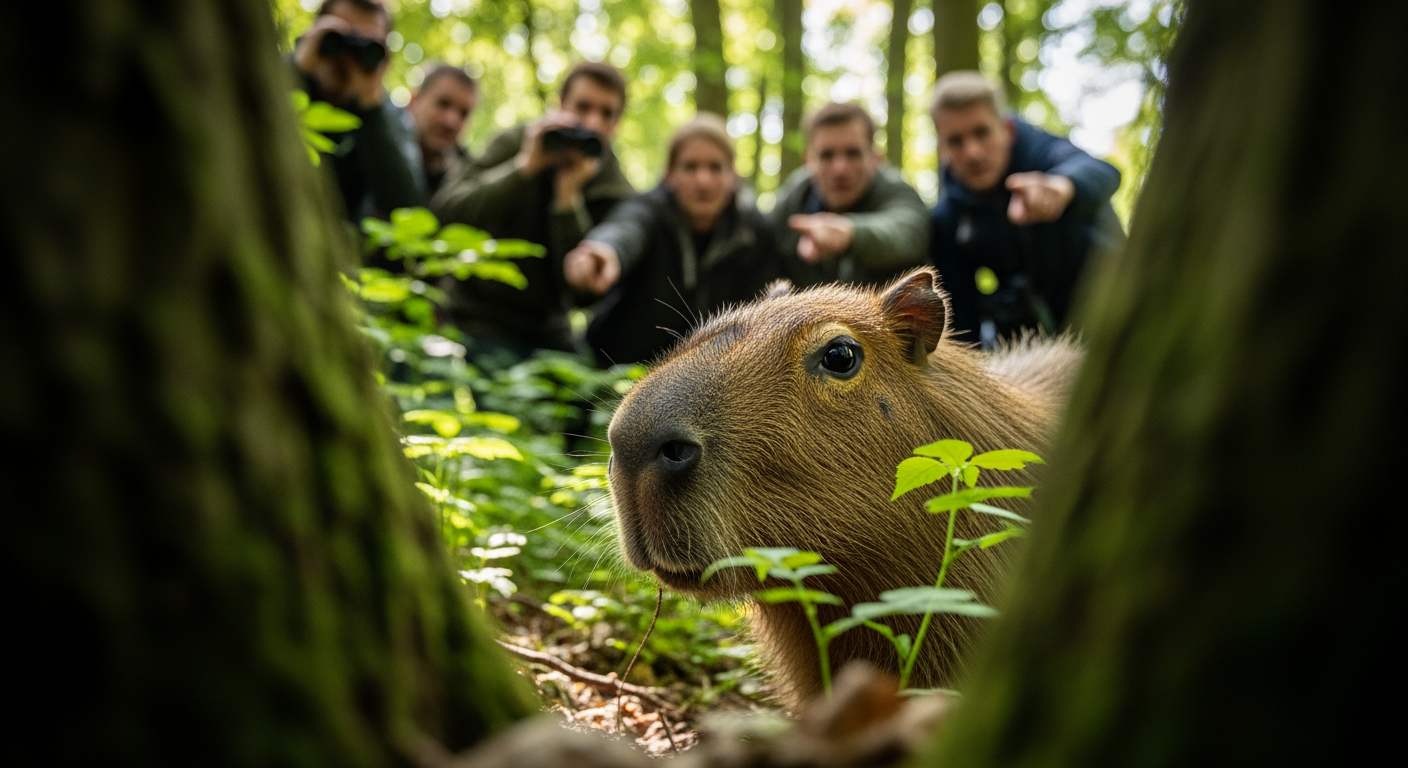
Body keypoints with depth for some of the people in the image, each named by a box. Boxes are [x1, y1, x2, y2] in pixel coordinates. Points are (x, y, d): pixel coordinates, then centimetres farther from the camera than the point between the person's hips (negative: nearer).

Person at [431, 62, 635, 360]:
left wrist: (569, 196, -24)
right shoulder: (514, 144, -4)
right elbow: (443, 213, -18)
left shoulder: (615, 196, -7)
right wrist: (525, 166, -24)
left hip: (548, 332, 2)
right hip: (479, 322, -2)